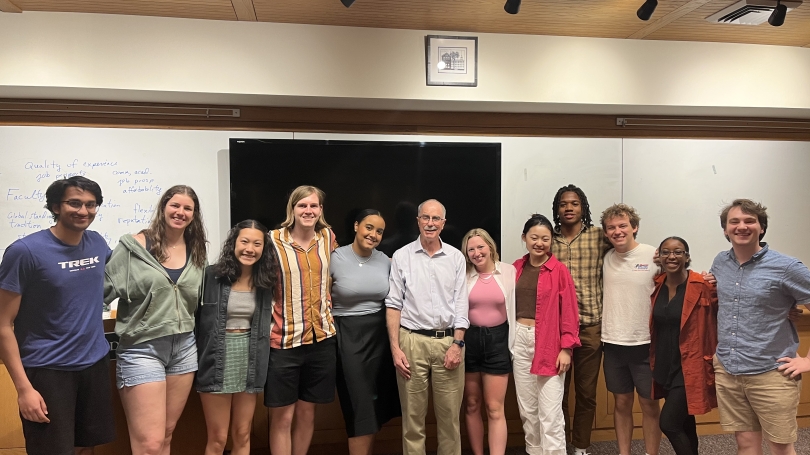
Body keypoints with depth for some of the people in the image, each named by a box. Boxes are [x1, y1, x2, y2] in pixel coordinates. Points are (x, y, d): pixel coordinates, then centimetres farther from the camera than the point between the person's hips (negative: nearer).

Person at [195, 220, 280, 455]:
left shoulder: (266, 281, 2)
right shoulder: (212, 275, -10)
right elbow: (194, 316, -7)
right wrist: (194, 359, -9)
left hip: (250, 362, 4)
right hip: (217, 361, -3)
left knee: (242, 436, 14)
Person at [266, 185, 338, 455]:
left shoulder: (327, 237, 5)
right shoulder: (274, 240, -8)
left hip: (321, 337, 4)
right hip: (284, 339, -4)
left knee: (307, 413, 15)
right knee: (282, 417, 5)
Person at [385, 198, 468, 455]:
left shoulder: (456, 257, 6)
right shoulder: (401, 256, 1)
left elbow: (461, 305, 5)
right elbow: (393, 305, 0)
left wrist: (457, 344, -4)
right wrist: (395, 348, -6)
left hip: (448, 341, 1)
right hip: (412, 341, -1)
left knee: (450, 415, 8)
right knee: (412, 415, 8)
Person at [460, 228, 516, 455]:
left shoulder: (509, 272, -2)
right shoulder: (463, 275, -1)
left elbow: (514, 309, 2)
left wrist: (514, 345, 1)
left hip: (497, 340, -1)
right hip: (469, 340, 1)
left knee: (495, 409, 2)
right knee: (471, 406, 12)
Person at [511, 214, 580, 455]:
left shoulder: (559, 270, -7)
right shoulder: (516, 268, 6)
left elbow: (569, 312, -7)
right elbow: (510, 306, 9)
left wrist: (566, 348, -12)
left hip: (549, 342, -5)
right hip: (520, 340, 5)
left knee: (550, 411, -1)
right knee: (527, 407, 14)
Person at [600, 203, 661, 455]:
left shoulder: (654, 256, -9)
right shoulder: (605, 258, 2)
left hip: (645, 343, -3)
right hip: (612, 343, 3)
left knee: (649, 405, 10)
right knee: (621, 403, 15)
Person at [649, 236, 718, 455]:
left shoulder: (703, 285, -14)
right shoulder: (657, 285, 3)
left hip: (688, 367, -6)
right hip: (664, 365, 6)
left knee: (668, 423, -8)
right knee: (683, 424, 19)